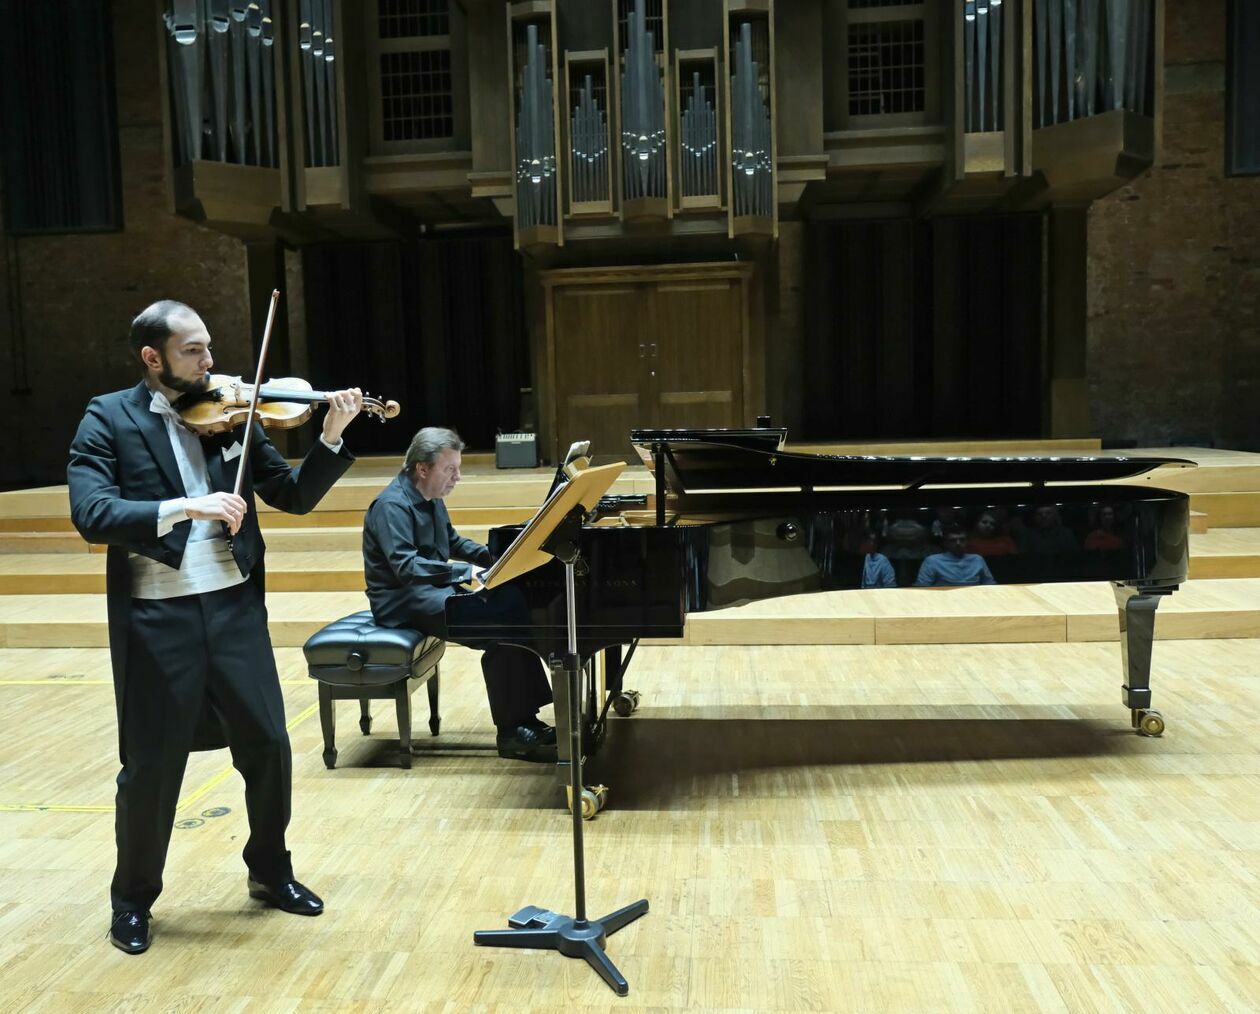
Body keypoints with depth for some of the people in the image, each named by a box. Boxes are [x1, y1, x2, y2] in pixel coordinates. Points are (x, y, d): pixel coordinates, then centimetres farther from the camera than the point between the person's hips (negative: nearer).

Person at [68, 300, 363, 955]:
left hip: (233, 606, 3)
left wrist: (331, 438, -10)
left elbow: (295, 496, 4)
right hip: (154, 616, -3)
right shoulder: (107, 419, -3)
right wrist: (186, 507, -28)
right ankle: (133, 898, 31)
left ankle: (271, 871, 33)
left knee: (268, 745, 10)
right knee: (150, 766, 7)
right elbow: (90, 515, -17)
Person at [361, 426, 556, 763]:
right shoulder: (392, 505, -18)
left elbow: (454, 542, 26)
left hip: (432, 587, 9)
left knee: (512, 605, -8)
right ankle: (510, 733, -15)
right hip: (404, 600, -9)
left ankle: (525, 716, -7)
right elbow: (405, 566, -30)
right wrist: (464, 571, -36)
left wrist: (496, 556, 11)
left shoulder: (430, 499, 11)